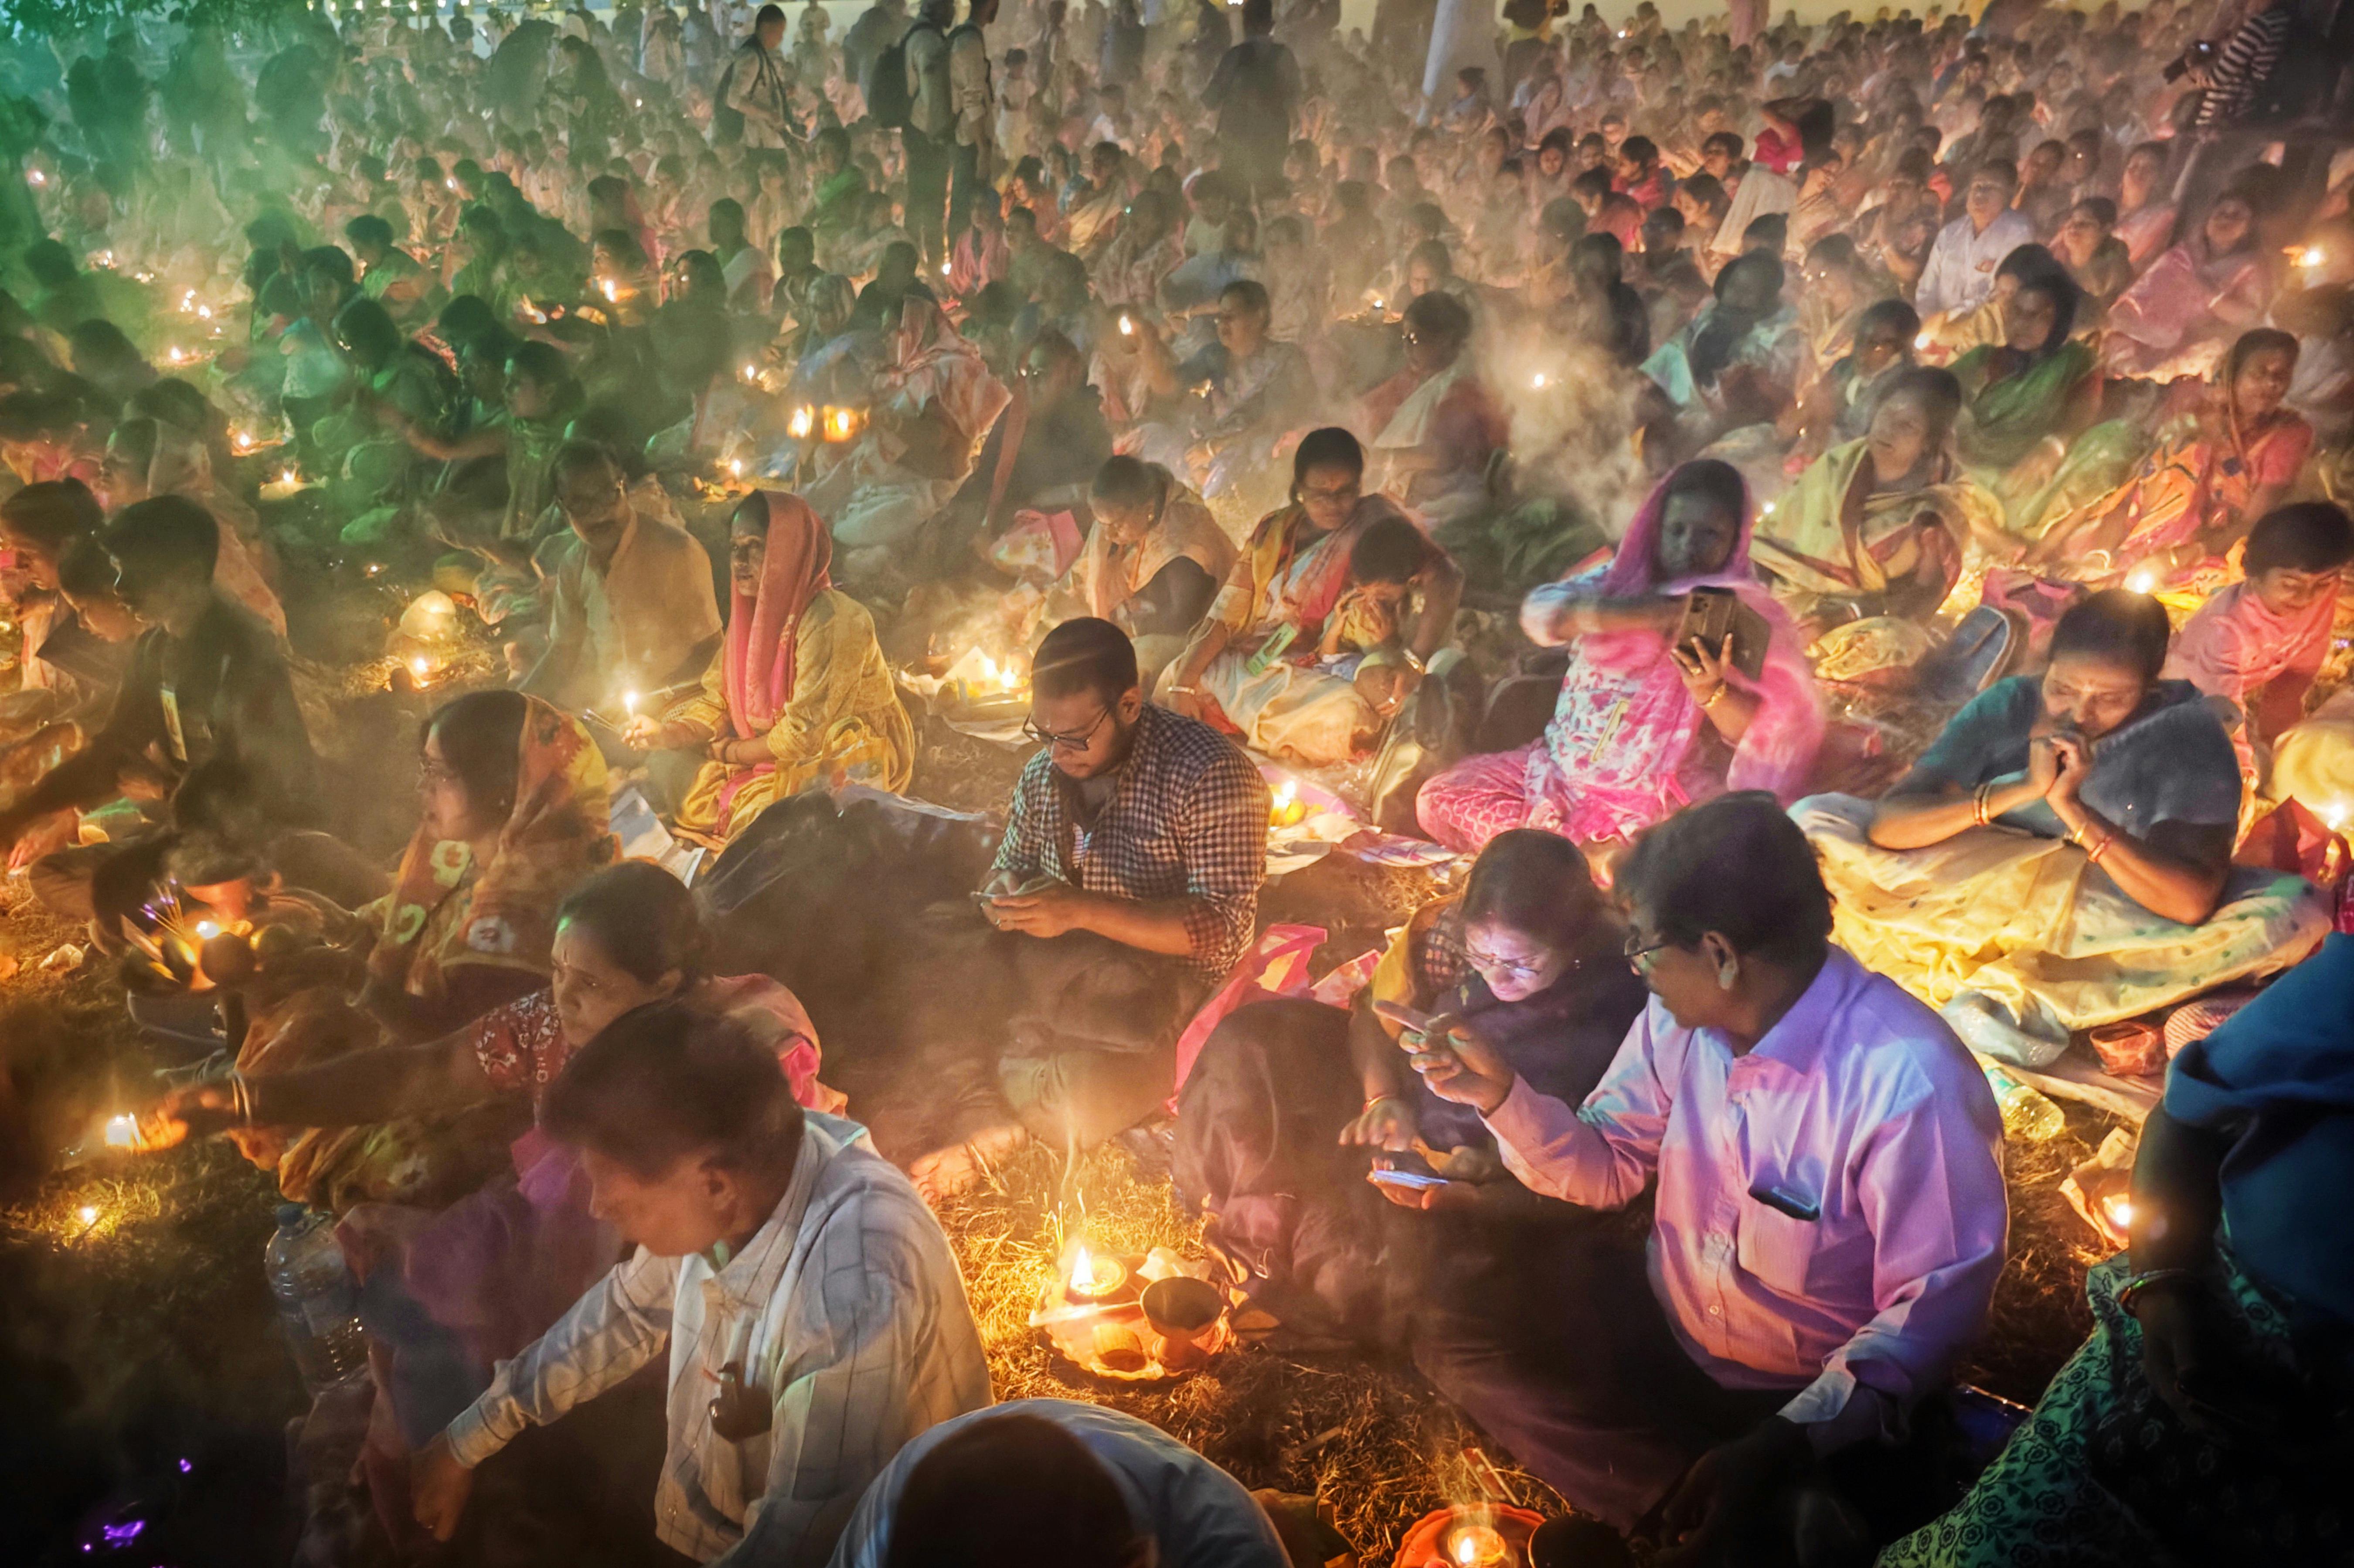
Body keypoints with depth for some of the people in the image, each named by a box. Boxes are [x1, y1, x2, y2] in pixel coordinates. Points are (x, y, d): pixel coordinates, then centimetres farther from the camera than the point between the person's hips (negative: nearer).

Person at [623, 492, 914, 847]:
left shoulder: (832, 621, -23)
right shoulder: (754, 613, 2)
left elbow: (804, 735, -22)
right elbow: (717, 702, 5)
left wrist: (727, 753, -9)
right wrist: (666, 734, -15)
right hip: (783, 756, 8)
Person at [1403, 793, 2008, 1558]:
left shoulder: (1910, 1084, -28)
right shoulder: (1684, 1017, -7)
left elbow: (1935, 1309, -22)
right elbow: (1609, 1169, 5)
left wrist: (1787, 1445, -32)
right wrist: (1499, 1092, -13)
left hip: (1821, 1399, -6)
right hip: (1660, 1327, 6)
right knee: (1453, 1338, -9)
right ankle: (1696, 1502, -6)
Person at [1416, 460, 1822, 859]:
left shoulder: (1749, 616, -1)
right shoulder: (1618, 581, 6)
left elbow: (1765, 732, -8)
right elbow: (1539, 612, -12)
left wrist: (1712, 693, -29)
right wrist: (1603, 612, -32)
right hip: (1561, 774, 4)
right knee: (1441, 798, -9)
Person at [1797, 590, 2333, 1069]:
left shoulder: (2189, 737, -15)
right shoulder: (2008, 706, -11)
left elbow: (2192, 903, -26)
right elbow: (1889, 825, -21)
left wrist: (2072, 806, -30)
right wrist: (2020, 790, -32)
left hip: (2106, 930, 0)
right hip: (1974, 904, 1)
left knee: (2296, 912, -27)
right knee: (1815, 819, -18)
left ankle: (2024, 999, -25)